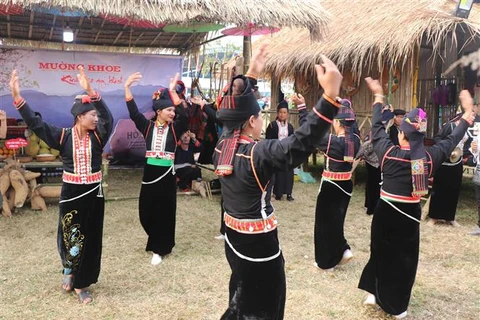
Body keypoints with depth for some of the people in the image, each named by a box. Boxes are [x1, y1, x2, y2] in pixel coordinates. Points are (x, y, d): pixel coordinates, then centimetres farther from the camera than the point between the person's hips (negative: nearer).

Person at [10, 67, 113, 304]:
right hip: (71, 193, -1)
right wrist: (17, 97, -22)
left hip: (93, 193, 2)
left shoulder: (98, 136, -5)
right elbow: (35, 123, -10)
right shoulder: (63, 136, -6)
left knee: (90, 238, 7)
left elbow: (108, 116, -22)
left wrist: (90, 91, -35)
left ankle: (81, 284, 23)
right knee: (70, 236, 2)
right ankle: (69, 270, 33)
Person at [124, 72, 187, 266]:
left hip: (167, 174, -1)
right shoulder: (148, 126, 3)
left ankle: (160, 249, 19)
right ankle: (158, 241, 35)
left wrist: (172, 91, -24)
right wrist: (127, 88, -19)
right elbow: (133, 113, -8)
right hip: (149, 172, 2)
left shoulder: (175, 128, 0)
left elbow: (183, 115, -17)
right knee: (146, 211, 8)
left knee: (165, 211, 4)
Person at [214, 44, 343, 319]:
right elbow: (300, 144, -40)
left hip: (233, 238, 8)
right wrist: (330, 96, -47)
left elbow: (236, 108, 13)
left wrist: (251, 75, 19)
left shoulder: (223, 145, -3)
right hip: (259, 245, -8)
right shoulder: (257, 154, -26)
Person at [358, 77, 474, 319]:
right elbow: (451, 141, 6)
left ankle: (376, 294, 28)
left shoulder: (389, 153, -13)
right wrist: (468, 111, 18)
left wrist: (378, 96, 12)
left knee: (381, 253, 18)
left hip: (385, 212, -1)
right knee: (405, 258, 13)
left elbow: (377, 128, 0)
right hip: (410, 214, 1)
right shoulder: (429, 158, -9)